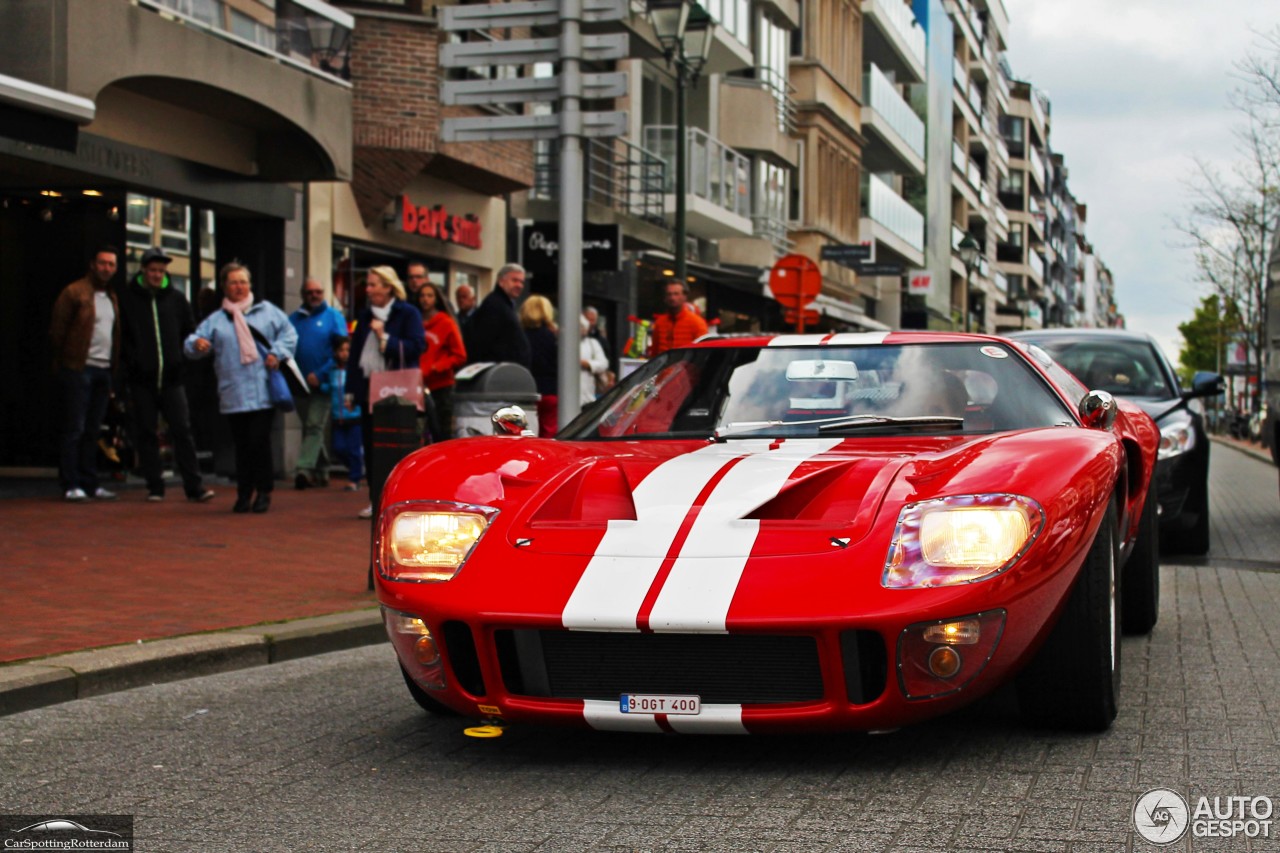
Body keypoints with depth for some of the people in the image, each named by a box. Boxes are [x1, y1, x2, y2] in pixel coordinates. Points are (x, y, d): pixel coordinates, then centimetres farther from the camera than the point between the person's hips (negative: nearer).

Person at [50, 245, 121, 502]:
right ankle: (71, 485, -3)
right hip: (79, 369, -6)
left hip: (103, 371, 6)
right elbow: (57, 330, -5)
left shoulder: (112, 297, 17)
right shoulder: (74, 292, -4)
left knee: (92, 431, 9)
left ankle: (90, 483, 13)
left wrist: (114, 364, 11)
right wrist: (62, 363, -4)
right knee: (74, 429, -5)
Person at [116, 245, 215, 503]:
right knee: (147, 434, 3)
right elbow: (120, 336, 4)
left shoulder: (176, 298, 10)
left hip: (172, 378, 1)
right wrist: (130, 359, -6)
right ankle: (154, 487, 10)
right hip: (141, 379, -1)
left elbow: (190, 332, 16)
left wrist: (181, 360, 6)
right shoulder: (126, 297, 2)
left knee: (182, 431, -3)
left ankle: (194, 485, -1)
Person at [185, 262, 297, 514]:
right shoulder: (215, 320, 11)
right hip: (233, 396, 1)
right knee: (241, 445, 3)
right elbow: (193, 343, 4)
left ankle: (264, 491, 3)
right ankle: (244, 493, 13)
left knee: (259, 440, -9)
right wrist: (197, 344, -19)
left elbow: (288, 333, 12)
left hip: (264, 393, -1)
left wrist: (277, 353, -4)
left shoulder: (267, 311, 11)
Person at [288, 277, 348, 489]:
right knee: (309, 427, 11)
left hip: (322, 384, -4)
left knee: (314, 426, -12)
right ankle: (322, 470, 22)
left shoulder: (333, 316, 1)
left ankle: (305, 469, -19)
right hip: (299, 383, 5)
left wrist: (321, 374, -16)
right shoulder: (294, 319, 13)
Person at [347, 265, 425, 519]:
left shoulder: (408, 313, -3)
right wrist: (351, 388, 14)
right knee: (371, 446, 6)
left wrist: (385, 338, -17)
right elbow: (355, 352, 18)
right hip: (368, 388, 6)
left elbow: (417, 346, -13)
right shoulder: (366, 315, 15)